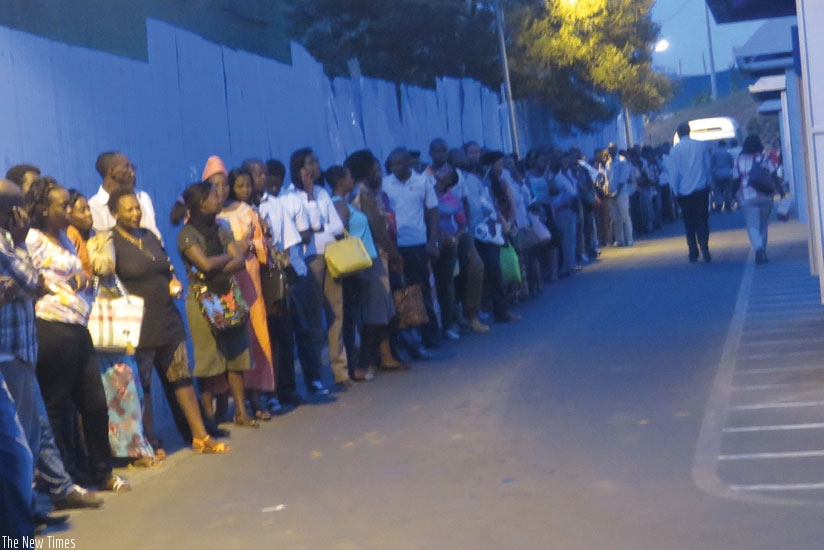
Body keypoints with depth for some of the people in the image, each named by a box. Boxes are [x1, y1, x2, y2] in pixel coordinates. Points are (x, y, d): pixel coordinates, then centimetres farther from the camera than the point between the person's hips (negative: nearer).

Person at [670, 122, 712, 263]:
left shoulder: (675, 150, -8)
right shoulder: (702, 146, -1)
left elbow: (674, 173, -6)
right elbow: (708, 167, 5)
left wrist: (675, 191, 4)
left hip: (684, 192, -1)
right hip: (702, 190, 1)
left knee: (689, 223, 10)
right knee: (702, 220, 6)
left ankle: (693, 254, 7)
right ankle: (704, 249, -11)